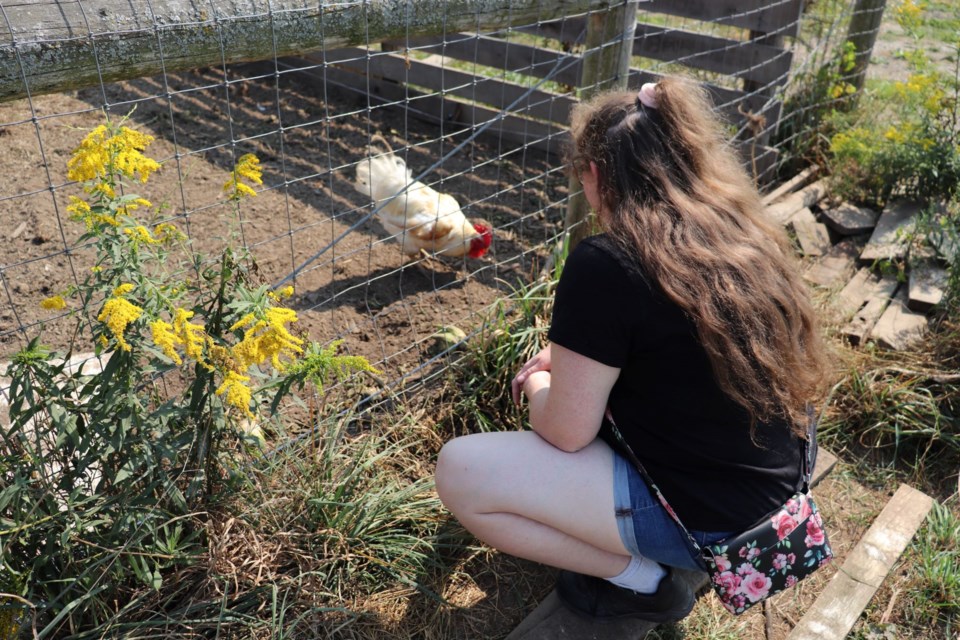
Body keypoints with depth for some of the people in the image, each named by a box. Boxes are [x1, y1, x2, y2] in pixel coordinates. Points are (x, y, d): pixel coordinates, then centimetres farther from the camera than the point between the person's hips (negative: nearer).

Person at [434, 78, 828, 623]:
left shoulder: (606, 266, -24)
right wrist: (569, 361, 14)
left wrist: (540, 386, 6)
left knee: (459, 473, -8)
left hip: (707, 516, -8)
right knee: (591, 370, 25)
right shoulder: (744, 233, 1)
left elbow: (565, 431, -16)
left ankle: (641, 582, 2)